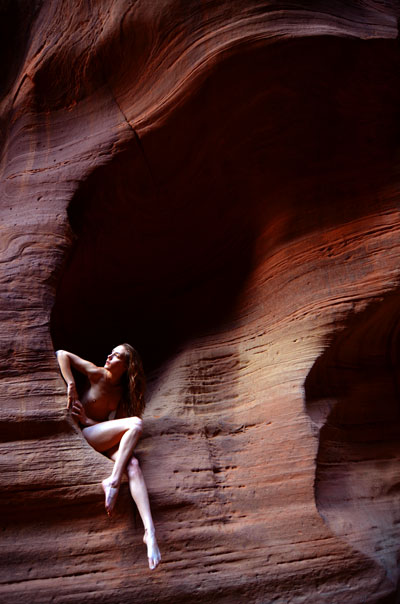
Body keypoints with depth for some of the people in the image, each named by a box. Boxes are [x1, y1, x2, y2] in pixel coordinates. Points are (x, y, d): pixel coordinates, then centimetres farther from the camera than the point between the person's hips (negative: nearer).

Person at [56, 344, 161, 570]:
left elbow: (119, 426, 1)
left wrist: (88, 420, -13)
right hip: (83, 435, -4)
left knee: (133, 465, -28)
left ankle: (150, 531, -37)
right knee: (136, 423, -28)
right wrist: (71, 387, -16)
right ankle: (113, 481, -30)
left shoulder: (124, 392, 6)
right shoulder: (98, 375, -4)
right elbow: (62, 354, -7)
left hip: (105, 439, 4)